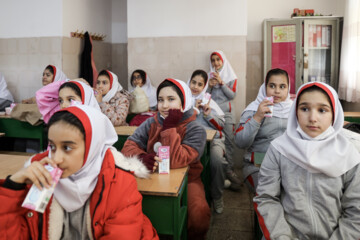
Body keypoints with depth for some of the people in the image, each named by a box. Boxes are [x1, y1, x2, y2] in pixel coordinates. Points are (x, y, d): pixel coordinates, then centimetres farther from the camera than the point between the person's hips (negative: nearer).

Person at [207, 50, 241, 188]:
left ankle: (229, 169, -4)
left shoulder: (231, 77, 11)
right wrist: (209, 86, -7)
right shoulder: (209, 76, 14)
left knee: (229, 141, -9)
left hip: (226, 113, 0)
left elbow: (232, 95, 1)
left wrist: (221, 83, -8)